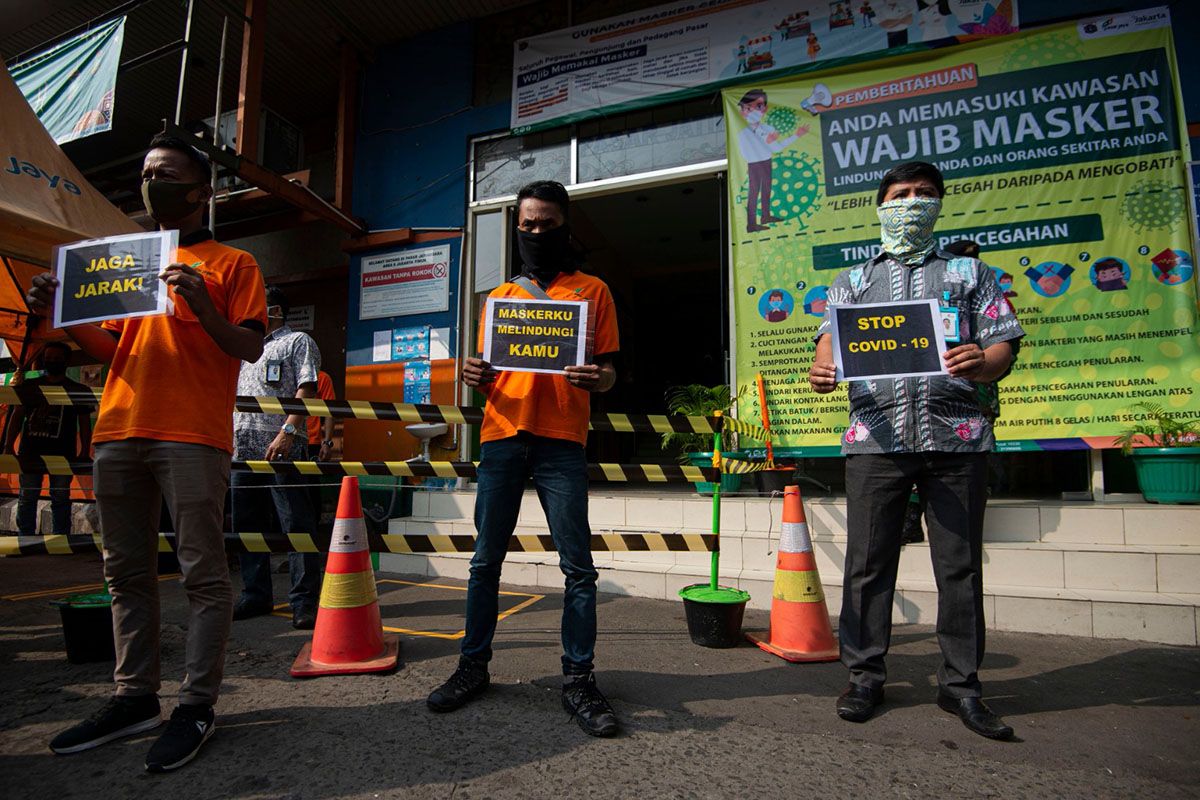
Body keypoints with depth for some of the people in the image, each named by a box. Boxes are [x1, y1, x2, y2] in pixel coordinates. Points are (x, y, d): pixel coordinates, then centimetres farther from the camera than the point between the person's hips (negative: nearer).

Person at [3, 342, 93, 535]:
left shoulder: (77, 390, 9)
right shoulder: (30, 386, 15)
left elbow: (84, 424, 7)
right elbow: (17, 416, 12)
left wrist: (85, 451, -3)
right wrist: (9, 445, 2)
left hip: (62, 453, -2)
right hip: (30, 450, 2)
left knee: (60, 498, 0)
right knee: (27, 497, 3)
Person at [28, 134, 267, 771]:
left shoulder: (232, 263, 8)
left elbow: (250, 348, -2)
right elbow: (110, 349, 23)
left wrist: (201, 307, -17)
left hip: (192, 437, -6)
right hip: (118, 432, 7)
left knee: (203, 574, -4)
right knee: (127, 572, 9)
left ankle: (197, 705, 2)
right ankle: (134, 697, 19)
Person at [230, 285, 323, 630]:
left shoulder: (298, 341, 5)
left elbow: (306, 390, -8)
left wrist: (288, 432, -19)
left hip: (283, 446, -8)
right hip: (244, 446, 8)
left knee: (296, 524, -8)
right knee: (246, 523, 10)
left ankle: (304, 601, -5)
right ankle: (256, 595, 21)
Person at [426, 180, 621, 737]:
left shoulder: (592, 291, 12)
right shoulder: (500, 296, 20)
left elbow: (609, 371, 8)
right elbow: (487, 371, 19)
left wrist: (598, 379, -16)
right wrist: (475, 377, -5)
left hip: (562, 440, -2)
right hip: (502, 435, 3)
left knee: (577, 564, -3)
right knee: (486, 559, 6)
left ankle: (578, 678, 6)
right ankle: (473, 665, 19)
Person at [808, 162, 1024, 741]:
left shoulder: (969, 272, 18)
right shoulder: (852, 282, 19)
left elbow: (1003, 344, 8)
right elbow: (830, 341, 4)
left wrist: (982, 363, -16)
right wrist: (823, 370, -20)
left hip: (956, 435, 0)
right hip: (875, 436, 0)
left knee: (960, 564, 5)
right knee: (868, 562, 2)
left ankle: (961, 685, 19)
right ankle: (865, 676, 15)